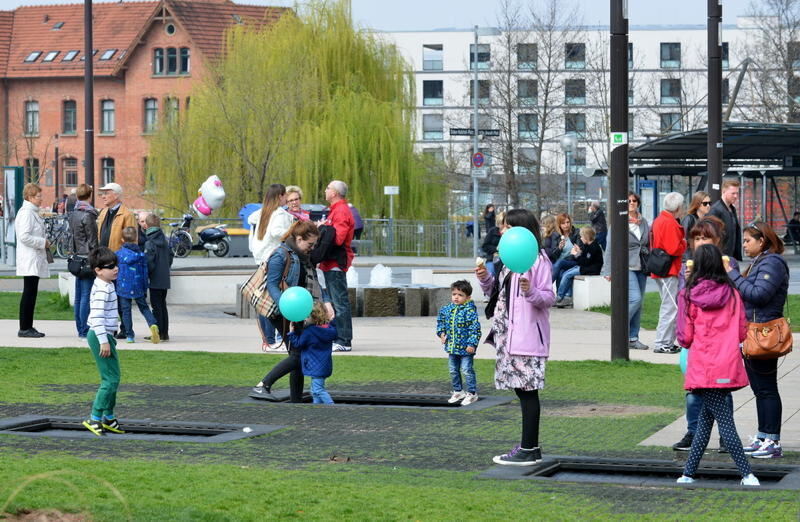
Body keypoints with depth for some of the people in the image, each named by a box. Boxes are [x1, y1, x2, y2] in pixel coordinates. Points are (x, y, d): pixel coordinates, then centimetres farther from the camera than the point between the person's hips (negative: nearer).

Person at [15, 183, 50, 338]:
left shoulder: (32, 212, 17)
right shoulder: (26, 213, -14)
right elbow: (24, 236, -22)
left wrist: (45, 241, 10)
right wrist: (43, 242, -13)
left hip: (35, 260, 10)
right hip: (30, 260, -10)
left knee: (31, 293, 11)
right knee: (29, 293, -8)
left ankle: (28, 327, 14)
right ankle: (24, 328, -6)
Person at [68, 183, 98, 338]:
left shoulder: (73, 214, 11)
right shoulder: (88, 215, -14)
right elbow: (93, 241, -13)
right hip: (88, 259, -8)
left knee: (79, 296, 11)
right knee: (86, 296, -6)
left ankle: (80, 329, 17)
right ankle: (84, 331, -6)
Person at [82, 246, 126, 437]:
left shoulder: (107, 286, 14)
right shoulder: (102, 289, -19)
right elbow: (97, 316, -26)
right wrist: (104, 341, -26)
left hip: (104, 336, 11)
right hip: (100, 336, -11)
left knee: (112, 378, 17)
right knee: (111, 379, -10)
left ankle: (109, 417, 25)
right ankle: (94, 418, -8)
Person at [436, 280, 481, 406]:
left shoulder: (470, 311, -17)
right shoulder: (446, 309, 4)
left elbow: (475, 328, -18)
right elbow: (440, 320, 23)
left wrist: (472, 344, -21)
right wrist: (441, 333, 11)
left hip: (465, 348, -7)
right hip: (452, 347, 7)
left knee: (467, 370, -2)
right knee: (453, 371, 17)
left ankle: (472, 393, 10)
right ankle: (458, 391, 32)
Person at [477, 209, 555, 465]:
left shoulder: (538, 259, -10)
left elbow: (549, 298, -13)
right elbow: (499, 292, 25)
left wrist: (530, 292, -31)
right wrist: (486, 280, 7)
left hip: (528, 334, -9)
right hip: (508, 333, 9)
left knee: (527, 389, -7)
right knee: (521, 389, 12)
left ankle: (528, 450, -5)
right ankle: (529, 447, 18)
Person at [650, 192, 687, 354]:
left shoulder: (658, 220, 14)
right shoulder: (669, 223, -17)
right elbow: (674, 249, -23)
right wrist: (685, 244, -3)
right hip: (669, 270, -10)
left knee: (669, 307, 16)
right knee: (670, 308, -7)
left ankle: (668, 342, 20)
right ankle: (662, 344, -6)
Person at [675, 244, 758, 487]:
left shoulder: (688, 295, -6)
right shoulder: (732, 294, 3)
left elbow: (685, 338, -4)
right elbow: (742, 333, 7)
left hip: (703, 369, -3)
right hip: (729, 366, 3)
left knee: (724, 421, -3)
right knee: (705, 419, 12)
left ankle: (747, 475, -8)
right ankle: (688, 473, 14)